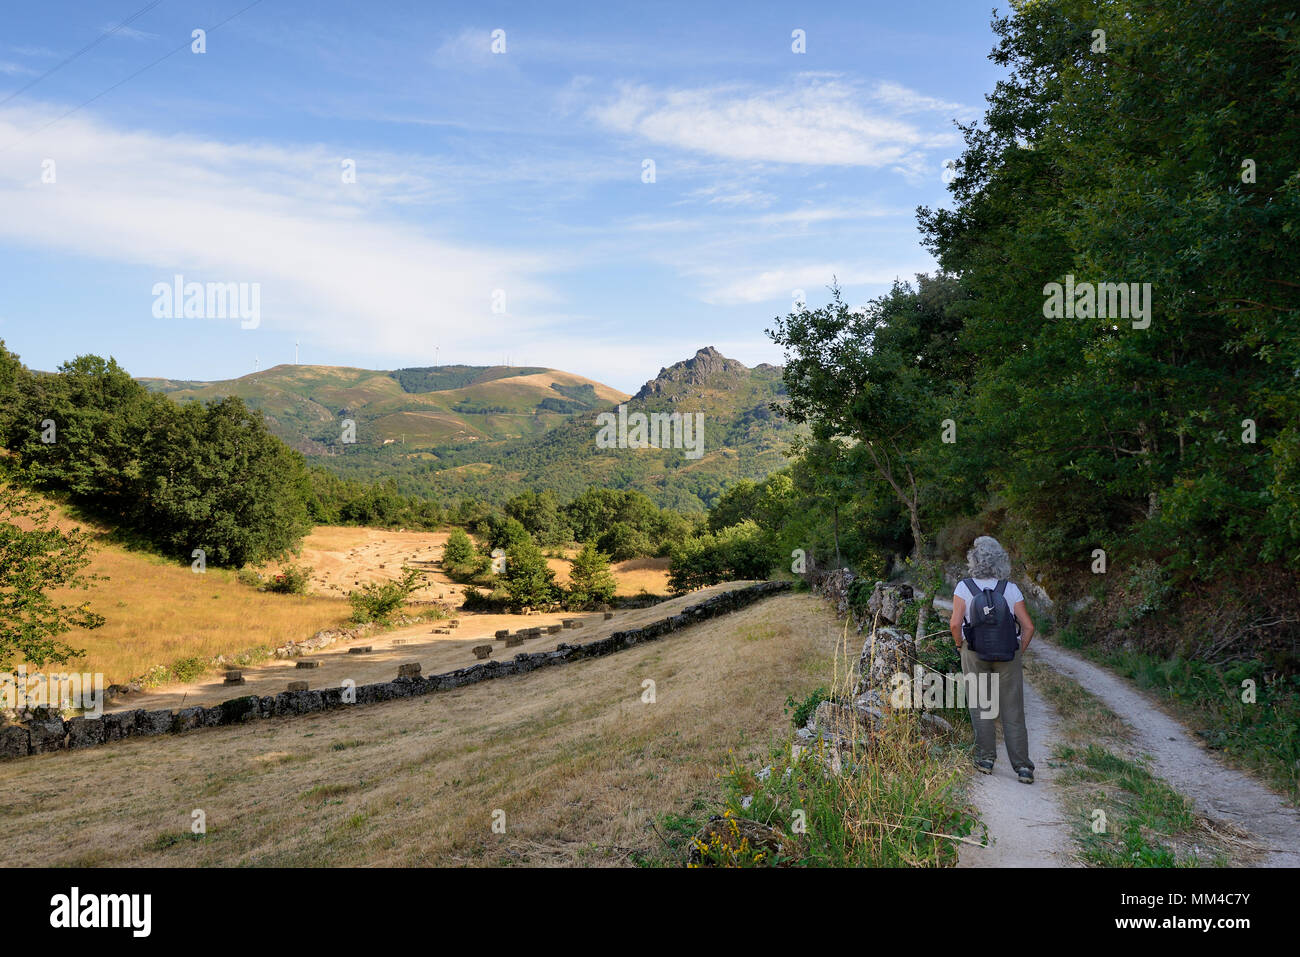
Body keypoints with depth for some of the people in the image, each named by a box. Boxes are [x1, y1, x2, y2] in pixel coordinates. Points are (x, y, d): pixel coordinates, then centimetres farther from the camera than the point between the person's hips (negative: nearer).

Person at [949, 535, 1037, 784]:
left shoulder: (964, 587, -9)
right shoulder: (1011, 589, -5)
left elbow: (955, 623, -15)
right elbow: (1028, 627, -5)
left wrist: (961, 646, 2)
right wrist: (1019, 653, 8)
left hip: (974, 653, -1)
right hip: (1008, 655, 1)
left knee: (980, 706, 13)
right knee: (1012, 711, 7)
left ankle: (986, 758, 17)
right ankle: (1023, 766, 6)